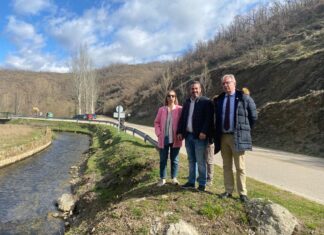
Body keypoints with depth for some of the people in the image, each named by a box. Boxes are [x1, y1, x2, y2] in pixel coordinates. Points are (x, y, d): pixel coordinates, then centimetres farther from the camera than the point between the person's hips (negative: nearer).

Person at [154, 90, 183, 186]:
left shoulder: (180, 109, 0)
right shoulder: (161, 109, 5)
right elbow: (156, 122, 7)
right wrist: (159, 134, -4)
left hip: (175, 139, -1)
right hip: (163, 139, 2)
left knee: (174, 159, 9)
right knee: (163, 159, 8)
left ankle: (174, 178, 22)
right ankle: (162, 178, 19)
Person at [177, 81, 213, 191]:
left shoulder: (206, 102, -4)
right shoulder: (187, 102, 17)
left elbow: (209, 119, -12)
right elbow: (182, 118, 17)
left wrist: (204, 132, -20)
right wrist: (180, 132, 9)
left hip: (199, 136, -6)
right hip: (188, 135, 6)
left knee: (201, 161, -1)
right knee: (191, 160, 14)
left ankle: (202, 183, 10)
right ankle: (191, 181, 24)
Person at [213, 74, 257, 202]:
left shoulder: (244, 98, -5)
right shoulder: (218, 100, 7)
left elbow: (253, 116, 4)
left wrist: (244, 129, 6)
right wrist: (217, 133, 11)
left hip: (238, 137, -4)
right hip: (223, 136, 5)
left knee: (240, 167, 3)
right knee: (226, 166, 12)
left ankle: (242, 193, 14)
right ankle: (228, 191, 22)